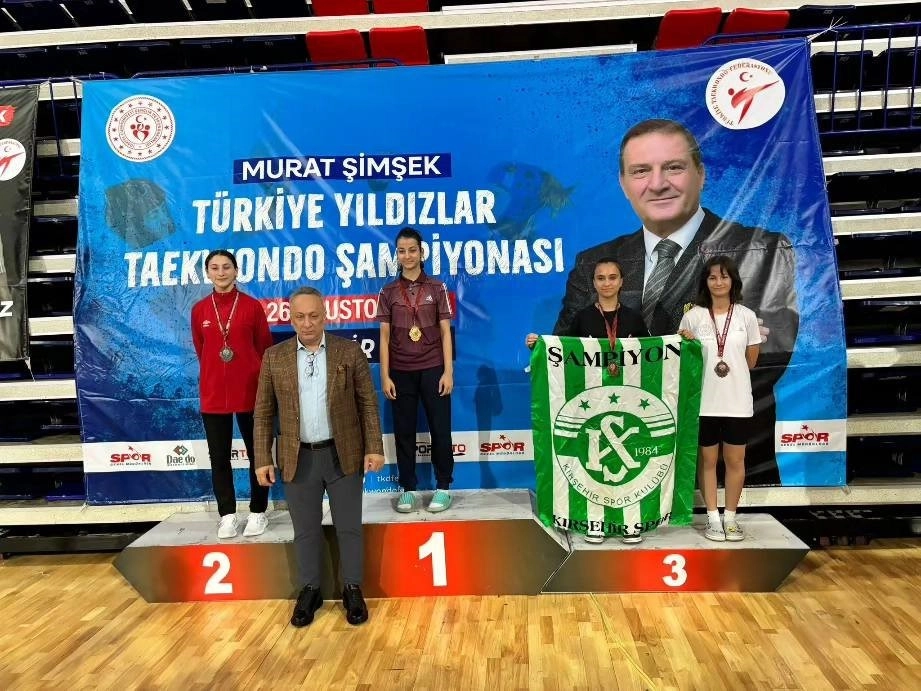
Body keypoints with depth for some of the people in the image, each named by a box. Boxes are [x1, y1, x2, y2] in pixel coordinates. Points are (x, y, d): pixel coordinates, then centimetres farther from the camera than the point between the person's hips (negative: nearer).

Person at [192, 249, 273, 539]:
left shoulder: (252, 306, -3)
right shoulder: (199, 310, 3)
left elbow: (265, 348, 2)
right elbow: (201, 350, 13)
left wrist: (261, 382, 4)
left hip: (250, 391, -2)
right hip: (213, 394, 2)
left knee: (257, 453, 7)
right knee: (219, 456, 8)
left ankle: (258, 512, 20)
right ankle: (228, 515, 20)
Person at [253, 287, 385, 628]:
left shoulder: (350, 352, -3)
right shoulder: (274, 357, 0)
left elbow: (368, 404, -1)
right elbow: (263, 413, 3)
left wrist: (374, 447, -7)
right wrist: (262, 460, -2)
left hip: (344, 455, -1)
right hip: (298, 459, 1)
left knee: (349, 528, 10)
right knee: (305, 531, 13)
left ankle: (352, 589, 28)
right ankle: (309, 590, 32)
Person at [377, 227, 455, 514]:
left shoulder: (437, 288, 3)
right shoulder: (388, 292, 5)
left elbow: (445, 332, 1)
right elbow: (385, 336, 3)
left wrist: (448, 371, -5)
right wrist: (385, 376, -2)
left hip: (433, 368, -1)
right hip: (401, 371, 1)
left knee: (440, 428, 2)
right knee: (404, 431, 6)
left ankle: (443, 487, 16)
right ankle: (408, 489, 18)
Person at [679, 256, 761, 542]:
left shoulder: (746, 316, 2)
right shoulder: (692, 316, 0)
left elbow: (751, 361, 9)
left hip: (737, 401, 1)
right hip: (704, 400, -1)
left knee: (735, 460, 8)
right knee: (707, 459, 7)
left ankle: (730, 517, 22)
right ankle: (713, 518, 18)